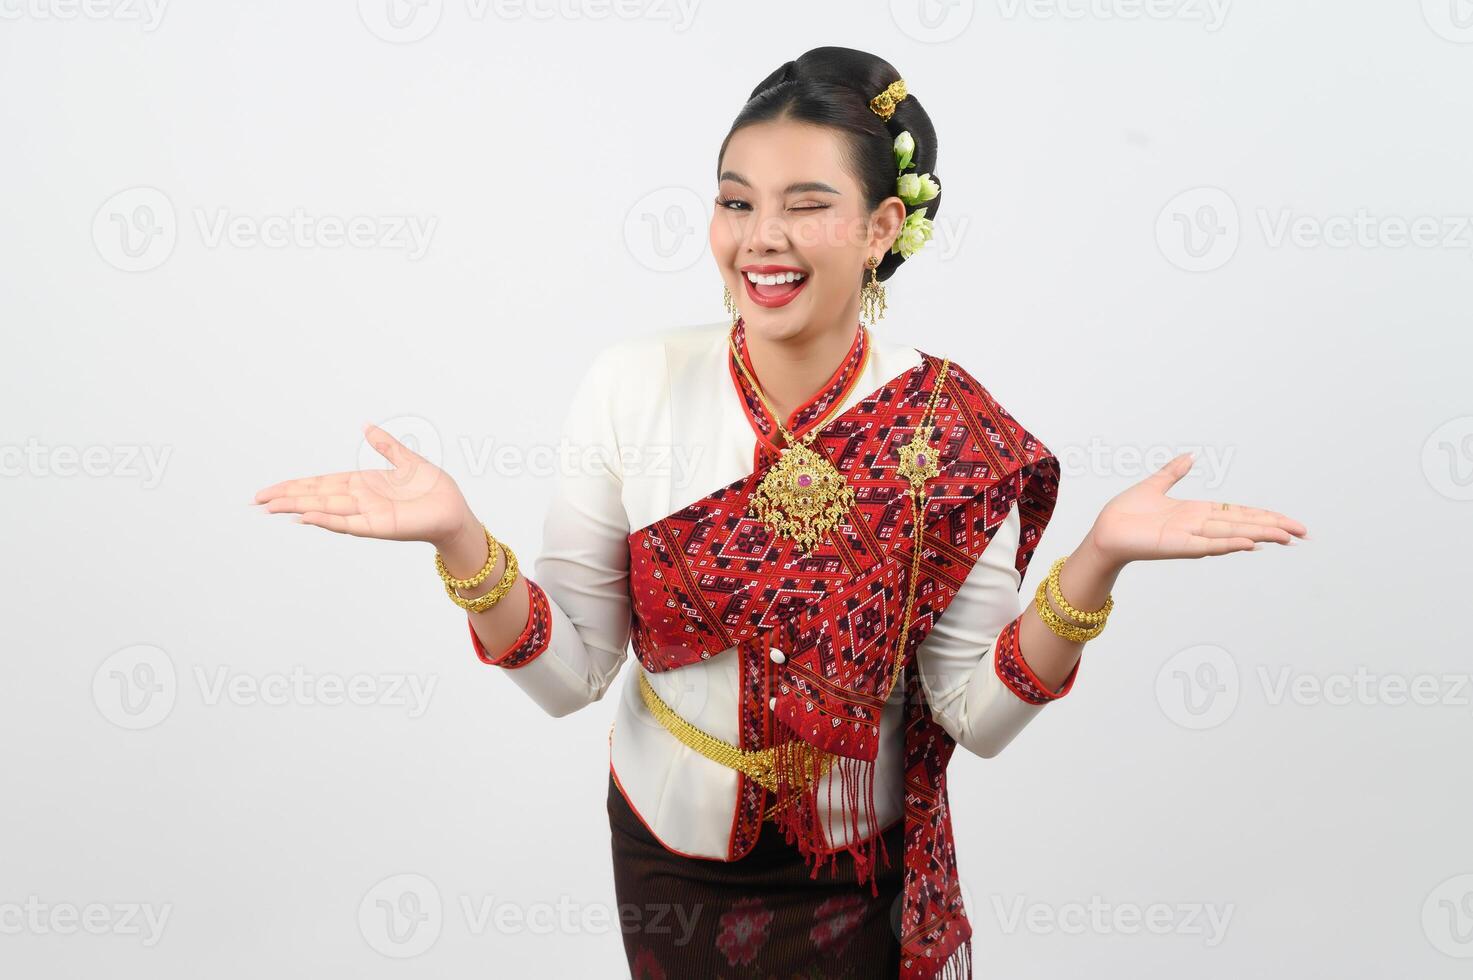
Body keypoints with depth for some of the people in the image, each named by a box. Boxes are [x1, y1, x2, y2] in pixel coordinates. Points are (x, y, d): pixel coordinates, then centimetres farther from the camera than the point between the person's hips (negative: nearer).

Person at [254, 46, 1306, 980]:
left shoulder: (950, 427, -15)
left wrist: (1094, 563, -27)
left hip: (861, 872, -1)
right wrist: (461, 539, -27)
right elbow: (570, 674, -11)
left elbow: (979, 715, -14)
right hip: (670, 853, 1)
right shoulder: (632, 387, -13)